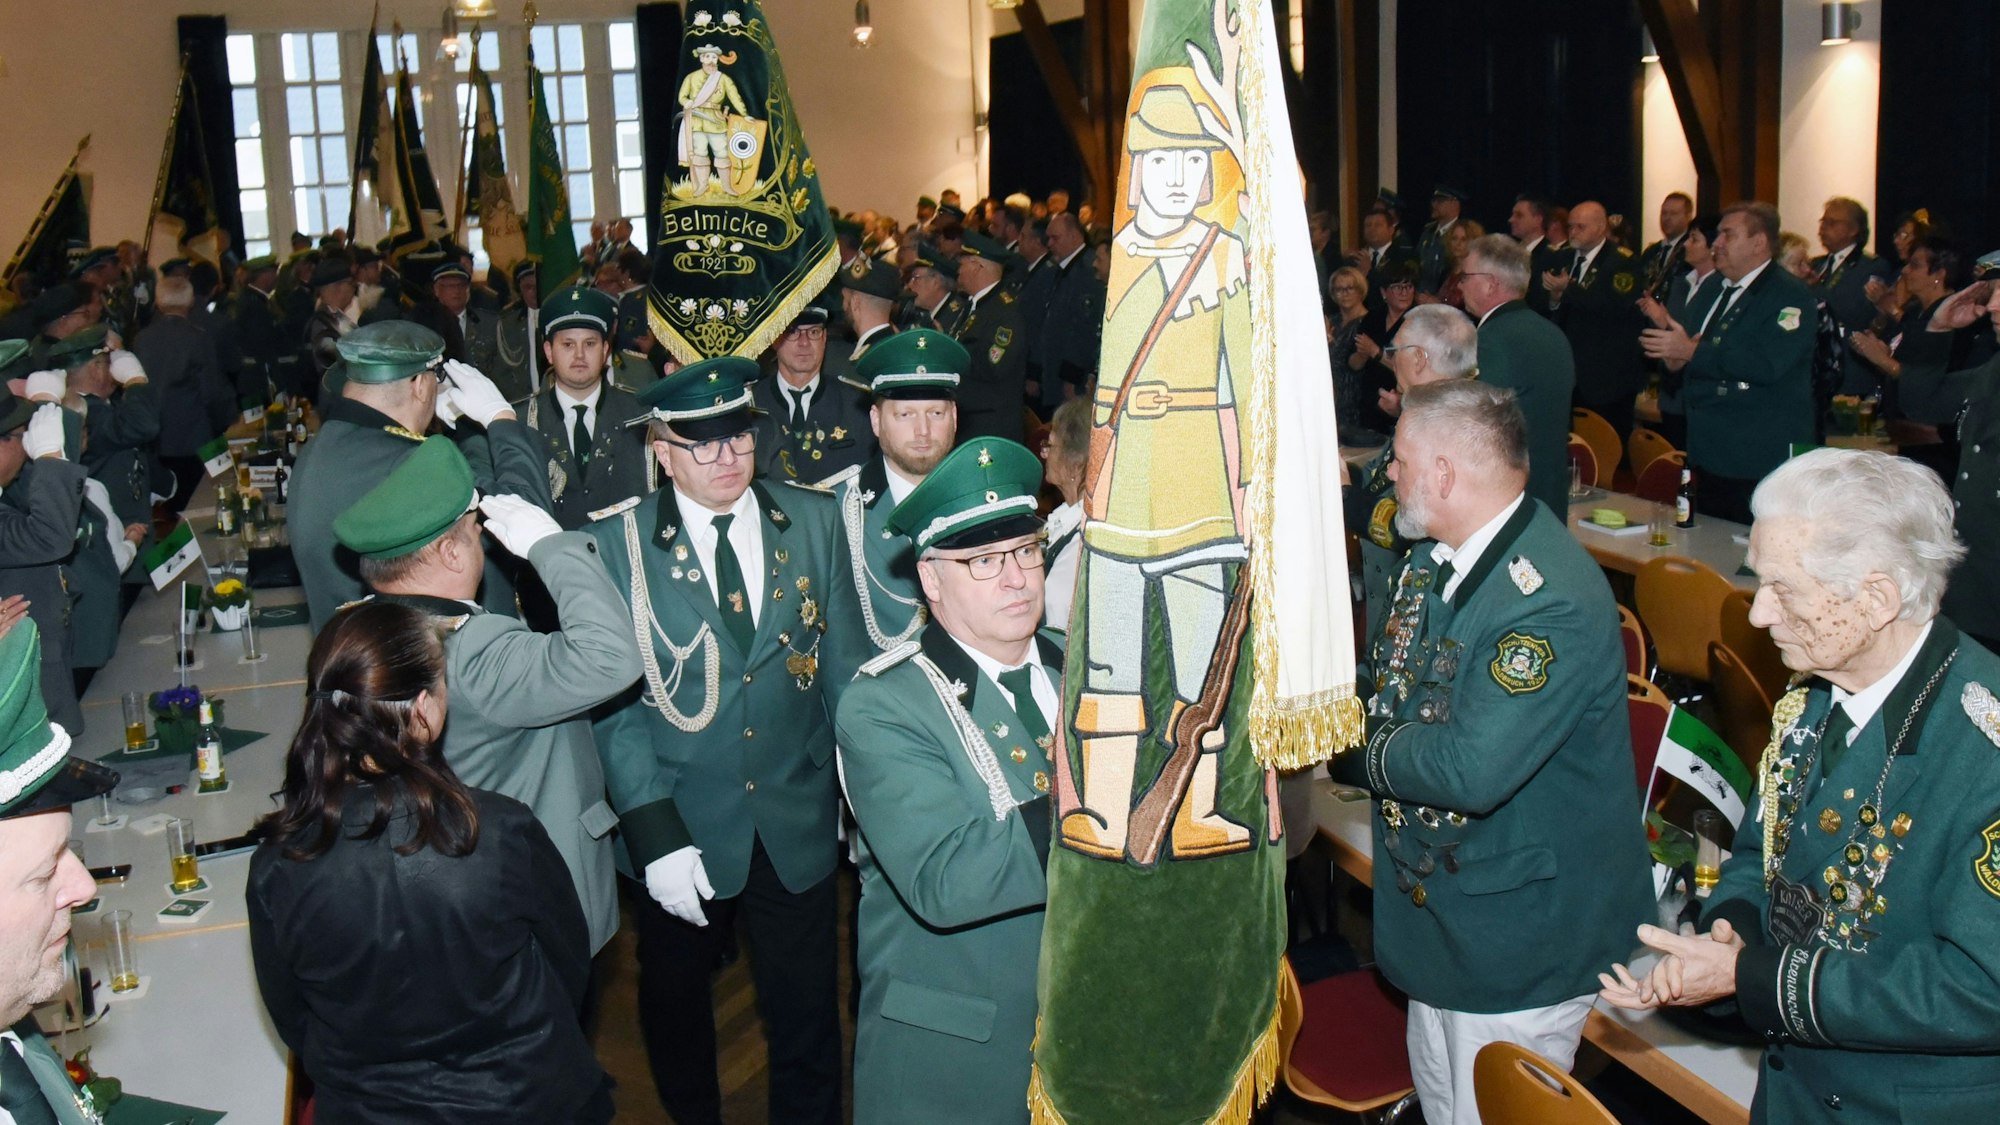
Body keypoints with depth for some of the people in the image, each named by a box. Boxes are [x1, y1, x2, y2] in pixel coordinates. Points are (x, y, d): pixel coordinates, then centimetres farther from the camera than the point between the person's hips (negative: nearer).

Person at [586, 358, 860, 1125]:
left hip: (797, 826, 1)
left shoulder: (814, 524, -1)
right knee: (675, 1005, 19)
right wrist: (654, 832, -15)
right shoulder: (618, 544, -8)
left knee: (807, 1020, 10)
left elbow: (842, 662, 3)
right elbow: (616, 700, -9)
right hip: (683, 828, -1)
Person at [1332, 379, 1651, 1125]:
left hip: (1520, 930, -9)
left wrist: (1357, 752, -19)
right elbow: (1388, 677, 13)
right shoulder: (1434, 557, 2)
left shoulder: (1552, 602, -29)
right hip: (1437, 897, 9)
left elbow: (1472, 770, -36)